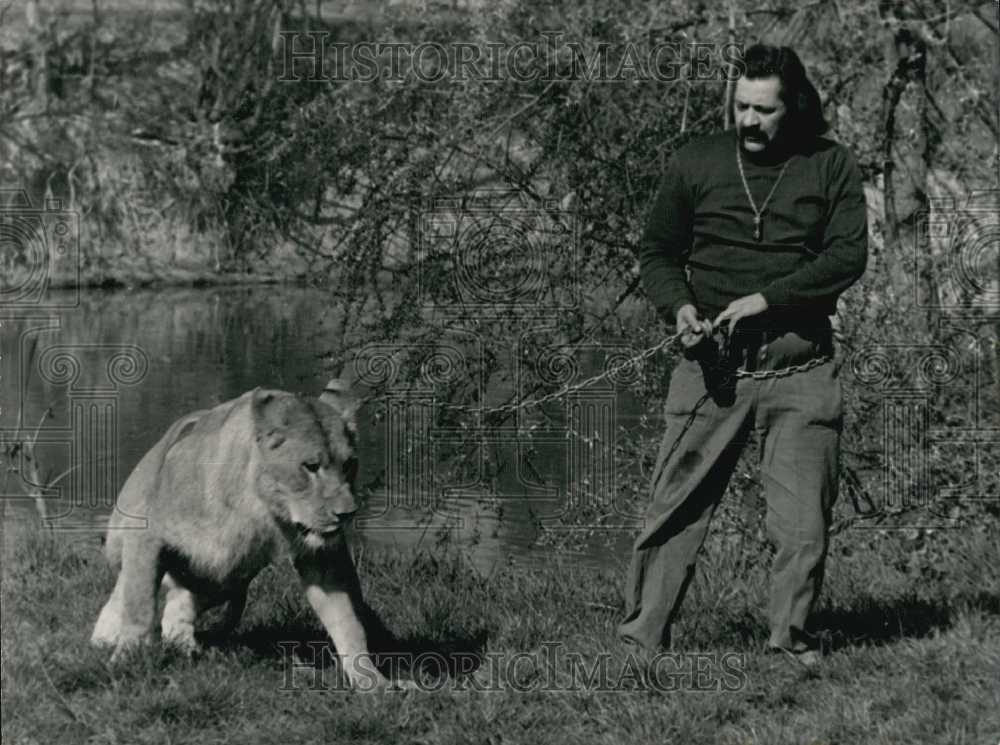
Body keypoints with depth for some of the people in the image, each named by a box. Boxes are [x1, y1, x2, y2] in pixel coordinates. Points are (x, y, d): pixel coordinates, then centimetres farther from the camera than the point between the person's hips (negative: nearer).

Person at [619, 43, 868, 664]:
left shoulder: (831, 166, 4)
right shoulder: (696, 163, 7)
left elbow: (849, 256, -5)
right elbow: (657, 252, 13)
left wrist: (765, 299, -14)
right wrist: (678, 306, -8)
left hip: (800, 370, 0)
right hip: (713, 366, 0)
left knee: (804, 523, 2)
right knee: (676, 510, -1)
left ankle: (792, 641, 16)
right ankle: (641, 638, 5)